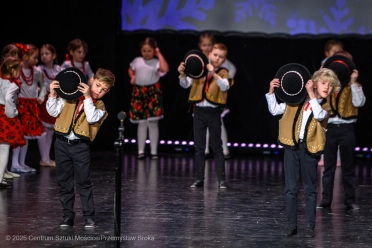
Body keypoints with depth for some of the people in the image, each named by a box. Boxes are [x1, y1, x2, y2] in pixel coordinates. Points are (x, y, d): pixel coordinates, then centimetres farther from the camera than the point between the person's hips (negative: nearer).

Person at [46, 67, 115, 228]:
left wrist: (88, 97, -21)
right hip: (62, 143, 2)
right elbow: (54, 112, 2)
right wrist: (52, 95, -12)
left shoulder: (99, 106, 3)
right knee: (64, 182, 8)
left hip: (80, 146, -2)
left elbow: (92, 118, -17)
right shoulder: (71, 96, 5)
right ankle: (68, 215, 17)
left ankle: (89, 216, 9)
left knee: (84, 182, 0)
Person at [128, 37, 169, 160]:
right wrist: (132, 77, 4)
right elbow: (130, 70, 26)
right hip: (139, 92, 3)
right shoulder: (137, 61, 8)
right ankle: (141, 151, 11)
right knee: (141, 123, 6)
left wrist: (159, 54, -14)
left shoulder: (157, 62, -3)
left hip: (153, 92, -3)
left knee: (153, 123, -1)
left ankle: (154, 151, 6)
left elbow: (165, 69, -24)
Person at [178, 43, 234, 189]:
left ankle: (221, 179, 3)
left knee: (217, 147, 2)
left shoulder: (223, 73, -1)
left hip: (213, 112, -3)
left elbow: (225, 86, -20)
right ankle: (199, 179, 13)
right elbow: (185, 84, 3)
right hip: (199, 111, 3)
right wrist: (182, 74, -17)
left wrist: (214, 74, -34)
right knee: (199, 147, 7)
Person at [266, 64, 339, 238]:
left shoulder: (326, 107, 3)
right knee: (290, 189, 4)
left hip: (309, 150, -1)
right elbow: (274, 110, 8)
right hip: (291, 147, 1)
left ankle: (310, 226, 13)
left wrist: (311, 95, -19)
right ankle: (291, 224, 11)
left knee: (310, 190, 6)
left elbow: (319, 115, -20)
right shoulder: (297, 100, 7)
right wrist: (271, 92, -5)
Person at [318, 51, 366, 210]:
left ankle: (350, 200, 9)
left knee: (348, 167, 5)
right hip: (329, 127, 1)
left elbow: (359, 103, -16)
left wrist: (354, 83, -16)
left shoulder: (353, 86, 1)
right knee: (328, 166, 6)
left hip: (346, 128, -1)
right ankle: (326, 199, 10)